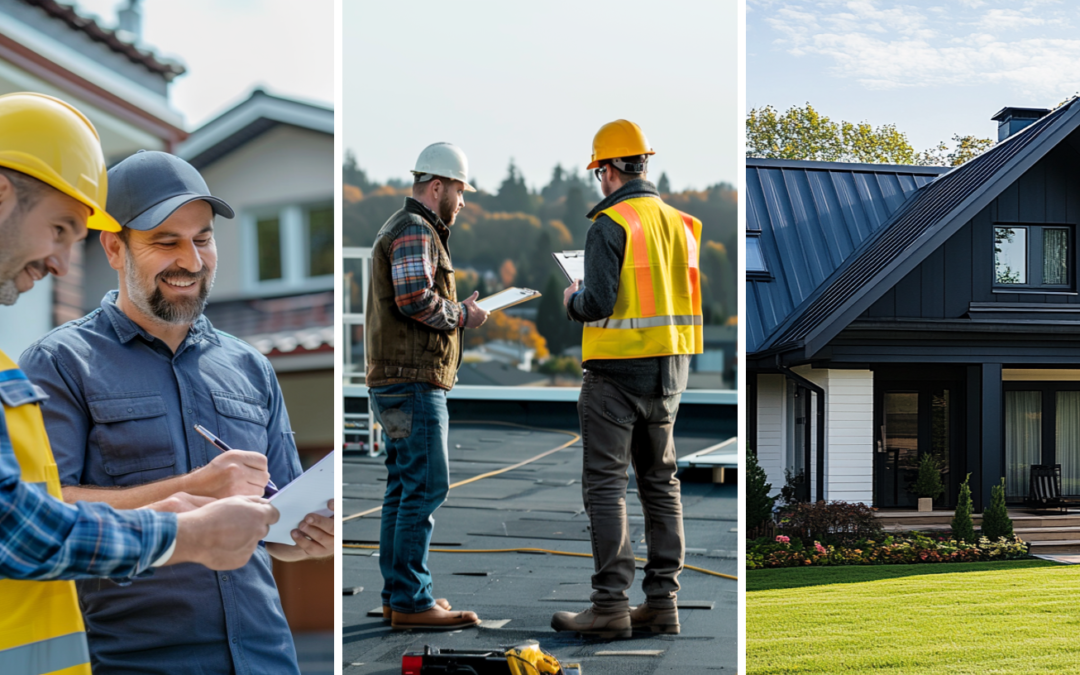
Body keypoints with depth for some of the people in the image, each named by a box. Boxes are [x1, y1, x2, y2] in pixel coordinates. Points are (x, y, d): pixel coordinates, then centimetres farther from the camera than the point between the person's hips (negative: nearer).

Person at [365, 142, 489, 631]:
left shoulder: (403, 229, 22)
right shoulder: (414, 230, -11)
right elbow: (415, 298, -23)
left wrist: (457, 308, 13)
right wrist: (461, 316, -9)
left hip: (401, 383, 11)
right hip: (412, 381, -11)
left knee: (404, 486, 12)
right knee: (427, 485, -11)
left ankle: (397, 594, 16)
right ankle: (411, 600, -10)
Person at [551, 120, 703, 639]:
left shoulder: (610, 224, -13)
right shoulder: (679, 222, 10)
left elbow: (598, 303, -20)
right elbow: (690, 298, 15)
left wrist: (573, 301, 1)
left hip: (619, 368, -7)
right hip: (669, 370, 8)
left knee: (605, 484, -3)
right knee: (660, 483, 13)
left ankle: (611, 604, -4)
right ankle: (662, 600, 15)